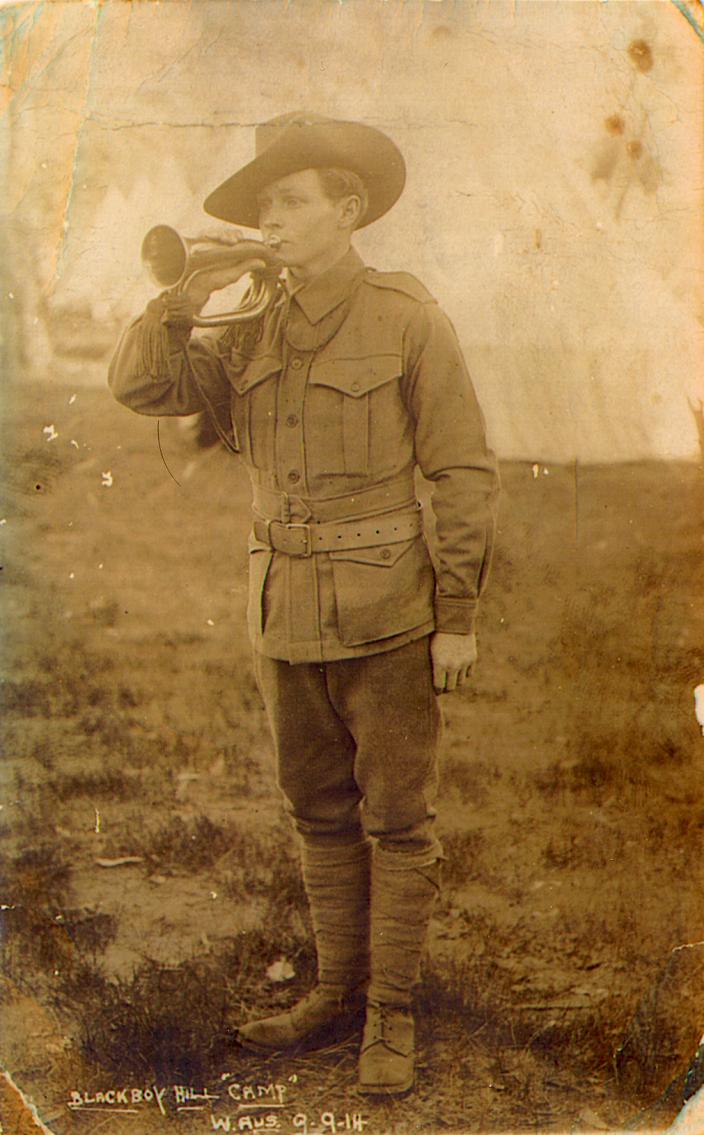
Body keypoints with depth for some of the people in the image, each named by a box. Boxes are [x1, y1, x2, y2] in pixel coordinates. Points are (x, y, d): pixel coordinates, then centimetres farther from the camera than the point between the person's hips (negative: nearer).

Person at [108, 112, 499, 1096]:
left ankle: (391, 1016, 16)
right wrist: (182, 298, -10)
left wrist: (459, 617, -10)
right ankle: (338, 994, 28)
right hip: (284, 615, 5)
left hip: (384, 617, -5)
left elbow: (465, 474, -7)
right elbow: (140, 386, 5)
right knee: (320, 817, 14)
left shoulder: (408, 321, -6)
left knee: (396, 820, 4)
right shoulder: (250, 333, 9)